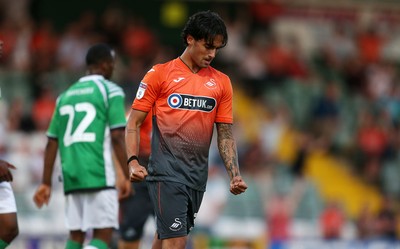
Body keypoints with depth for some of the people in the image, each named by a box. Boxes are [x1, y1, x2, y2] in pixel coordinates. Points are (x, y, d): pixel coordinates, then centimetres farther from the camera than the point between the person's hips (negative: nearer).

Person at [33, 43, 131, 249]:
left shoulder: (66, 95, 17)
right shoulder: (111, 91, 0)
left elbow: (52, 143, 16)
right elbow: (117, 137, -9)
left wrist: (46, 183, 19)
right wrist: (127, 177, -6)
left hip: (71, 177, 6)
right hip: (99, 176, -6)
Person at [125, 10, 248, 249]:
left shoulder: (221, 82, 11)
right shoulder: (160, 74, -1)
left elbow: (225, 134, 13)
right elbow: (134, 123, 0)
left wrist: (235, 175, 2)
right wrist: (133, 161, -14)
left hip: (198, 175, 4)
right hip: (166, 173, -4)